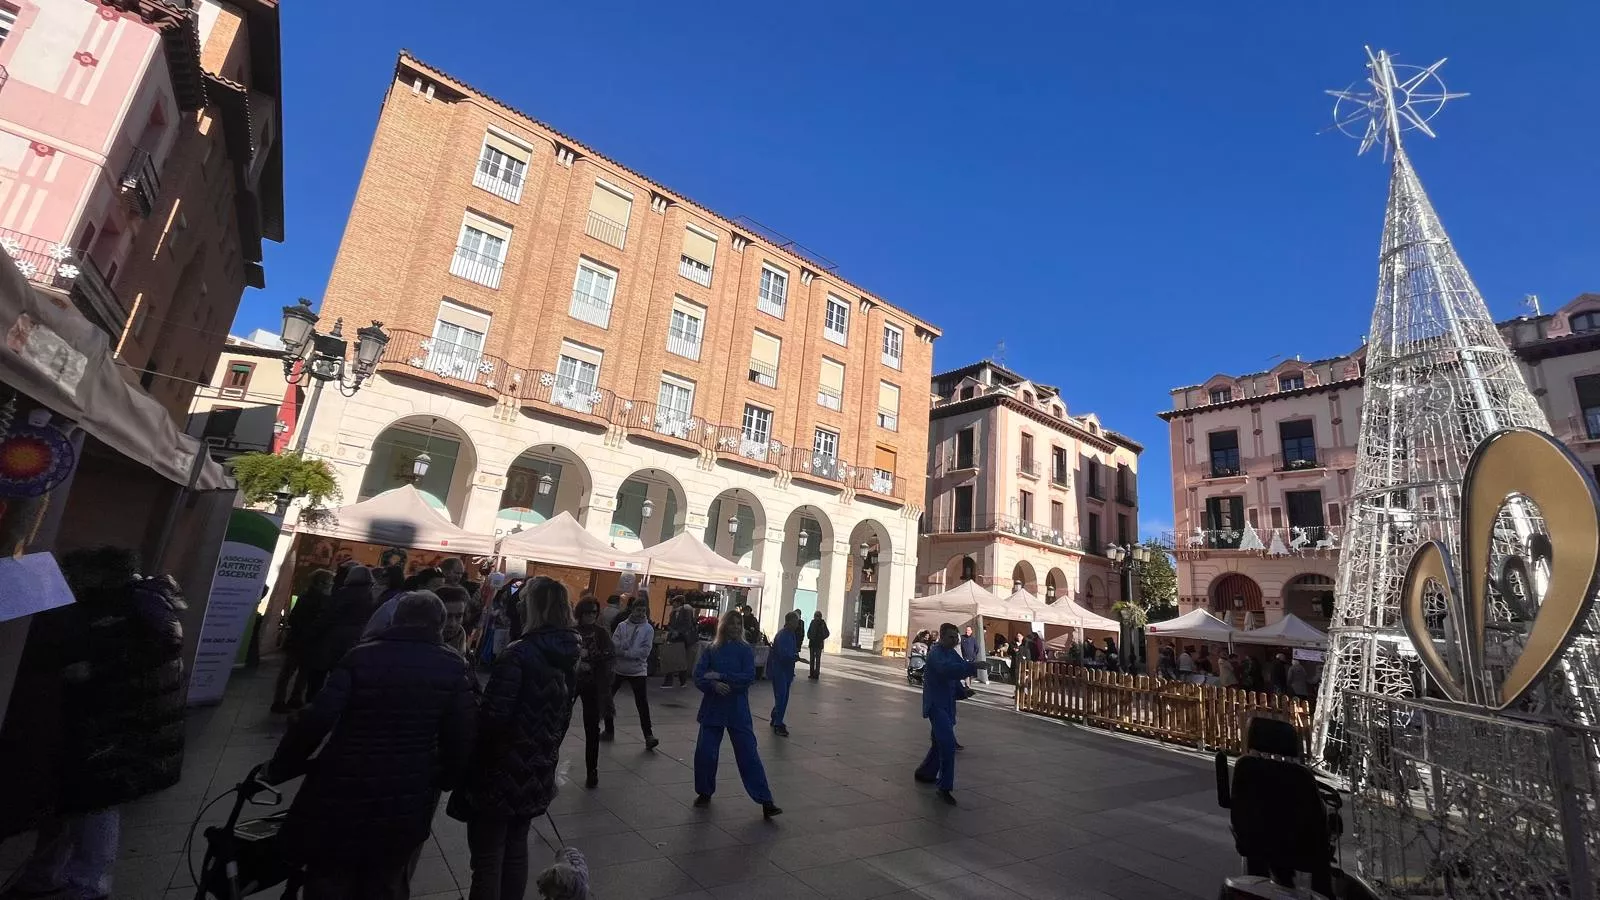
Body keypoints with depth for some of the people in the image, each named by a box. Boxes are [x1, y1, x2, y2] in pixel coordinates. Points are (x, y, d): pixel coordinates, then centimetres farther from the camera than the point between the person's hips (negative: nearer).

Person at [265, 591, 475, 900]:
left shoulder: (361, 655, -8)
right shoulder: (454, 667, -8)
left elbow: (317, 719, -17)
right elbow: (459, 737, -10)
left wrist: (278, 768, -1)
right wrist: (446, 781, 7)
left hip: (344, 793, 0)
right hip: (406, 804, 1)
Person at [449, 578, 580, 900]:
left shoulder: (520, 653, -22)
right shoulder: (568, 658, 2)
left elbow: (494, 715, -22)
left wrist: (472, 759, -7)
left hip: (503, 772, -7)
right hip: (537, 774, 7)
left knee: (488, 859, 7)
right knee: (516, 850, 22)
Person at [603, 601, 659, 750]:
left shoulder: (648, 629, -5)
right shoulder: (622, 625, 0)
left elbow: (645, 652, -14)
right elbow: (614, 646, -9)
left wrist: (624, 652, -17)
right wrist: (629, 647, -24)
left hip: (638, 671, -3)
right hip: (618, 669, 3)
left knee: (642, 704, -7)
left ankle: (649, 736, -1)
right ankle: (609, 730, 32)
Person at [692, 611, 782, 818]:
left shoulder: (745, 650, -3)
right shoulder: (712, 649, 1)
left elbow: (749, 677, -14)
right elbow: (698, 676, -5)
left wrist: (721, 676, -19)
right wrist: (713, 685, -23)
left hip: (738, 710, -2)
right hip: (713, 709, 2)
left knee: (748, 754, -2)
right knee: (704, 752, 5)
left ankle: (765, 801, 3)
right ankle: (704, 792, 30)